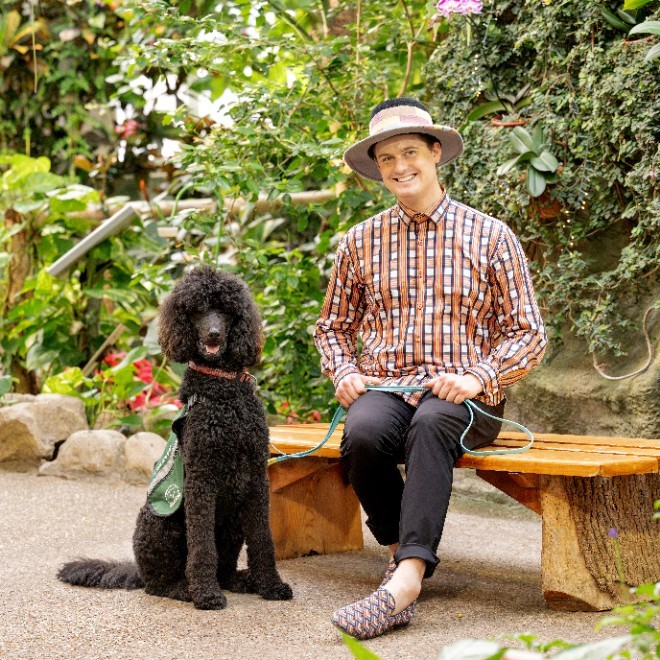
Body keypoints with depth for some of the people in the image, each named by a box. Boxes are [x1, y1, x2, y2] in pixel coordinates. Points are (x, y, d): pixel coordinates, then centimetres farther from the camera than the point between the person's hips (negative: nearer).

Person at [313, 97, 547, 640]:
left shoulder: (490, 236, 7)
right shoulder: (360, 243, 15)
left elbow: (528, 332, 6)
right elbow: (334, 325, 24)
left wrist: (477, 377, -11)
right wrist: (344, 373, 2)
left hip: (464, 397, -2)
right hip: (383, 389, 2)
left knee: (431, 423, -38)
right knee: (364, 433, -33)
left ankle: (405, 580, -44)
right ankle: (403, 550, -9)